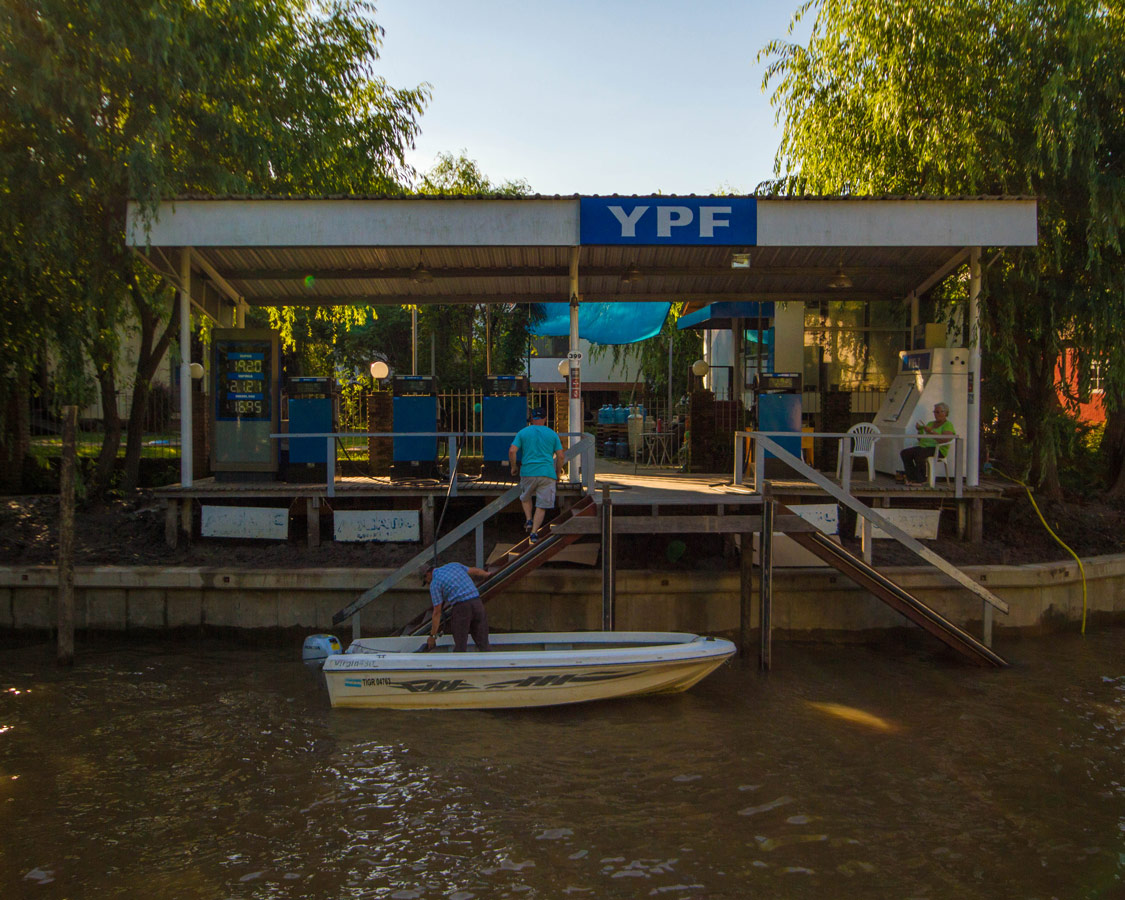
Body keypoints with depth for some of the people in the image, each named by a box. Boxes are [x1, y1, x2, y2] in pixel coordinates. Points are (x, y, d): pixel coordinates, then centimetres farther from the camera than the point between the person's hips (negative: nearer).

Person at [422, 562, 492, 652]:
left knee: (460, 646, 4)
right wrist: (487, 574, 53)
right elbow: (475, 571, 30)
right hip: (477, 604, 5)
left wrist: (432, 636, 6)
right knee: (483, 644, 11)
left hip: (461, 608, -5)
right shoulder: (453, 565, 17)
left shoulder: (434, 584, 1)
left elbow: (437, 612, -1)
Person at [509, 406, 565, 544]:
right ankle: (534, 532, -4)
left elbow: (512, 451, -5)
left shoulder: (523, 432, 5)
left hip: (528, 472, 0)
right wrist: (558, 471, 16)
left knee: (525, 497, 27)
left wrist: (514, 466, 9)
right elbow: (561, 456, 3)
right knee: (542, 506, 5)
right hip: (547, 474, 0)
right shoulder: (552, 434, 7)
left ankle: (529, 520, 9)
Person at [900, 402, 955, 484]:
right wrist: (920, 430, 6)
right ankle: (912, 478, -18)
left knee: (918, 454, -36)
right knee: (905, 452, -17)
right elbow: (921, 440, 24)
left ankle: (920, 480, -23)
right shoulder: (930, 423, 25)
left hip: (938, 449, -8)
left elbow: (944, 441, -17)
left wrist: (931, 431, -20)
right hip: (923, 446, 8)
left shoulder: (948, 425, 1)